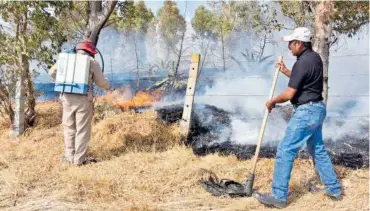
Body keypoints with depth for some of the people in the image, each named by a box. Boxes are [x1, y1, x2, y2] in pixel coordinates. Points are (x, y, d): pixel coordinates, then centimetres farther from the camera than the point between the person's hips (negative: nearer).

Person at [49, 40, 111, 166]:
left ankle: (69, 157, 16)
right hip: (83, 99, -3)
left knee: (69, 128, 12)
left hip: (67, 97, 4)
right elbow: (100, 81, 7)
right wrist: (108, 87, 28)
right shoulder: (92, 62, 3)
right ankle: (80, 159, 3)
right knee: (82, 130, 2)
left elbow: (52, 72, 14)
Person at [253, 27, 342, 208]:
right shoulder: (315, 57, 10)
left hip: (306, 112, -10)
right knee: (318, 150, 19)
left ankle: (279, 196, -3)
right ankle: (334, 189, 28)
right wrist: (286, 72, 18)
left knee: (285, 151, -7)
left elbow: (289, 94, -19)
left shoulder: (302, 62, -19)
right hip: (317, 109, 10)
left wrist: (272, 101, -2)